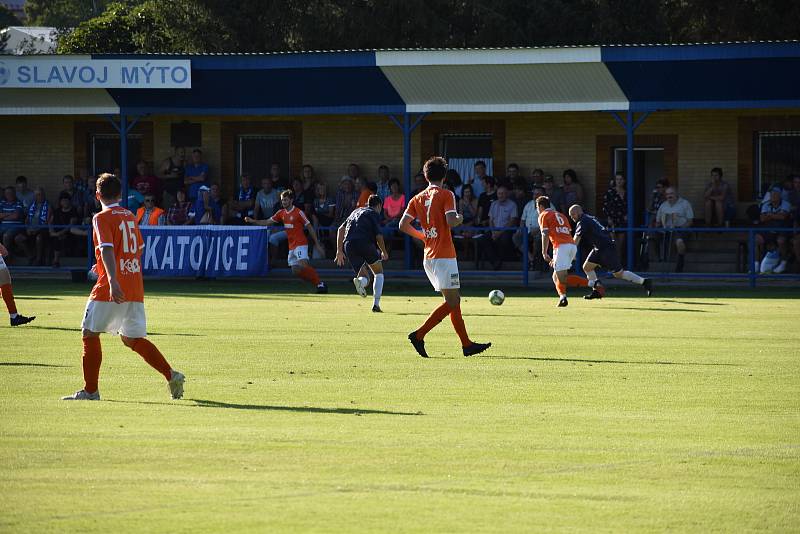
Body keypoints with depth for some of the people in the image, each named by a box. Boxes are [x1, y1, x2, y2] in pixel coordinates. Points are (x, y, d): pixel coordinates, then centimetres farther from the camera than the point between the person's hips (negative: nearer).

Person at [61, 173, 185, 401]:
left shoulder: (102, 218, -7)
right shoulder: (130, 216, 14)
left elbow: (107, 249, -21)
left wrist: (113, 280, -33)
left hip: (113, 287, -7)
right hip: (135, 287, 7)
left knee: (90, 333, 4)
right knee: (132, 339, 15)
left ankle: (90, 391, 2)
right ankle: (172, 375, 3)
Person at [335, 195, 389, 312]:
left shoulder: (356, 211, 28)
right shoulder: (375, 214, 10)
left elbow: (341, 229, 21)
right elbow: (378, 236, 0)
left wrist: (339, 250, 21)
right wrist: (384, 252, 16)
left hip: (348, 244, 4)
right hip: (365, 243, -4)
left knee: (363, 277, 16)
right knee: (378, 272, 16)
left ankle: (361, 281, -24)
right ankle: (376, 304, 3)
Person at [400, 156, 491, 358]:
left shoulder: (418, 199, 10)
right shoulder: (446, 195, -7)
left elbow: (403, 225, 5)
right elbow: (451, 220, -21)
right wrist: (460, 219, 1)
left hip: (428, 258, 8)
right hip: (444, 256, -8)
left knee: (454, 301, 12)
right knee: (452, 302, -7)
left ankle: (467, 344, 13)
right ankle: (419, 335, -17)